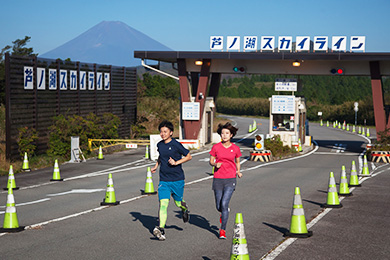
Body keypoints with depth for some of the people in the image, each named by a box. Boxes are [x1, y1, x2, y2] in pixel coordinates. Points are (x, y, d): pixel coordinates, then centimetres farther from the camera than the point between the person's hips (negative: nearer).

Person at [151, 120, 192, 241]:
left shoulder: (176, 145, -10)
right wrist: (156, 166, 13)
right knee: (163, 203, -12)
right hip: (164, 180, 3)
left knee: (178, 203, 12)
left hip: (177, 180, -3)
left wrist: (176, 162, -15)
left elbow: (189, 156, -3)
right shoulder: (159, 145, 6)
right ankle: (161, 230, -18)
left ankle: (184, 208, 50)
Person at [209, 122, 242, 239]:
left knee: (224, 204, -14)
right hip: (218, 179, 1)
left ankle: (222, 230, -4)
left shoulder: (235, 148, 2)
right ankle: (224, 212, 46)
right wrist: (215, 164, -15)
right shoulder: (216, 147, 0)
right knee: (219, 206, 8)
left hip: (230, 179, -1)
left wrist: (238, 171, -1)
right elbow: (211, 161, 7)